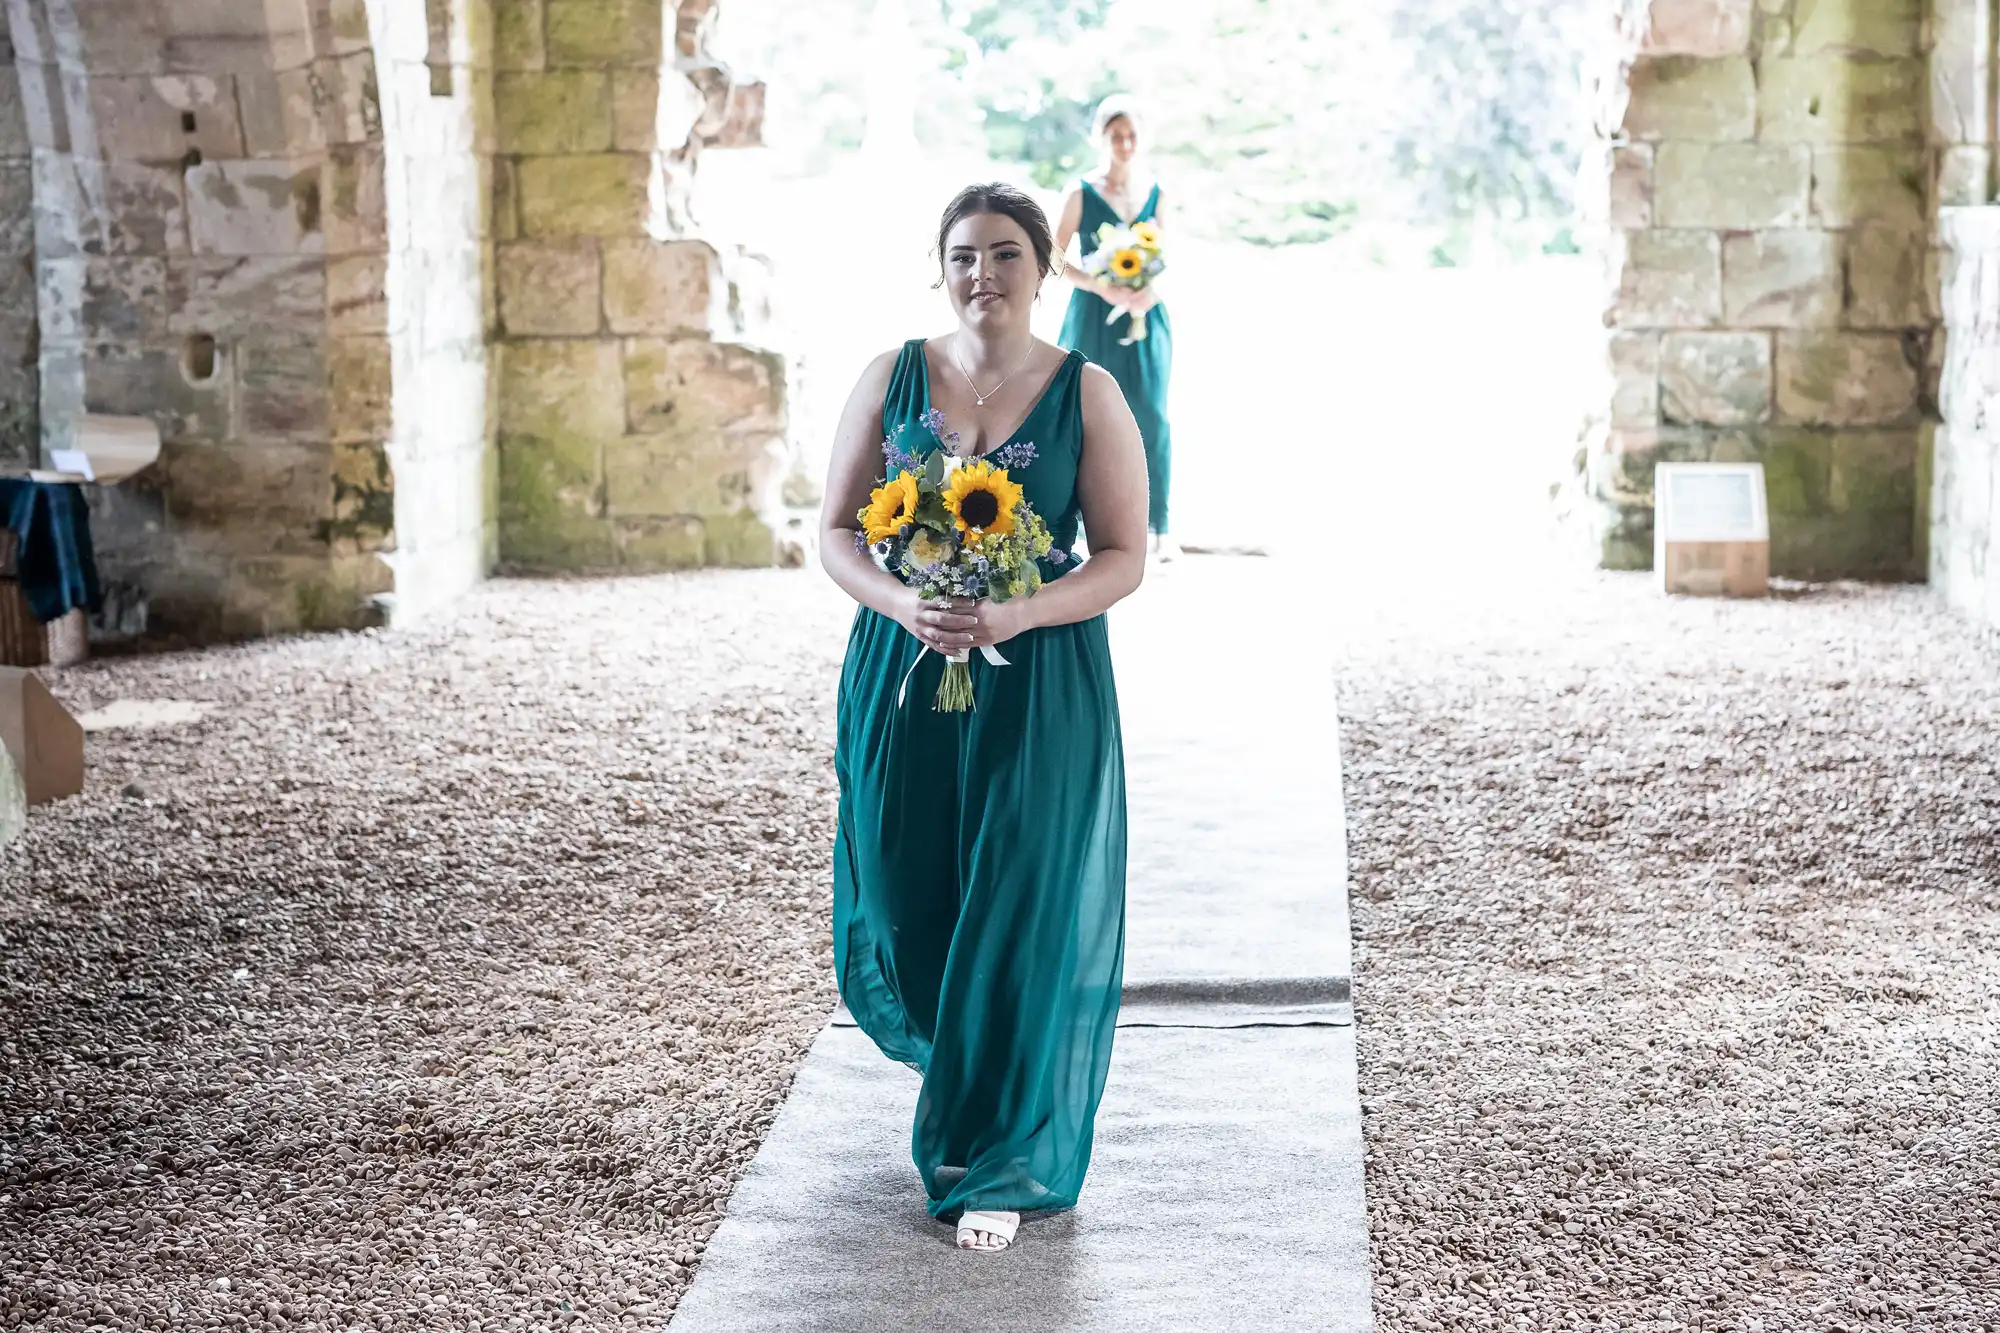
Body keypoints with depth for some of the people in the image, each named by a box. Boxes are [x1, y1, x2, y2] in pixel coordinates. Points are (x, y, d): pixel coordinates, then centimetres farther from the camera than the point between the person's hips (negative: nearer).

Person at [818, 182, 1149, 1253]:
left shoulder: (1087, 393, -2)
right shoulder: (893, 379, 4)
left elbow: (1124, 557, -3)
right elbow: (837, 533, 4)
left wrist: (1019, 613, -19)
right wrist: (903, 604, -16)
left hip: (1040, 689, -2)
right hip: (902, 678, 2)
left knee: (1020, 915, -2)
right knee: (906, 902, 7)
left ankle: (1000, 1164, 11)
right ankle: (953, 1065, 41)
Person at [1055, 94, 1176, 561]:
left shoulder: (1154, 195, 6)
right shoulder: (1082, 195, -3)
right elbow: (1054, 260, -5)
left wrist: (1154, 289, -12)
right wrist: (1104, 289, -17)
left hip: (1146, 317, 2)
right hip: (1095, 317, -2)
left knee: (1151, 415, -8)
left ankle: (1157, 527, -6)